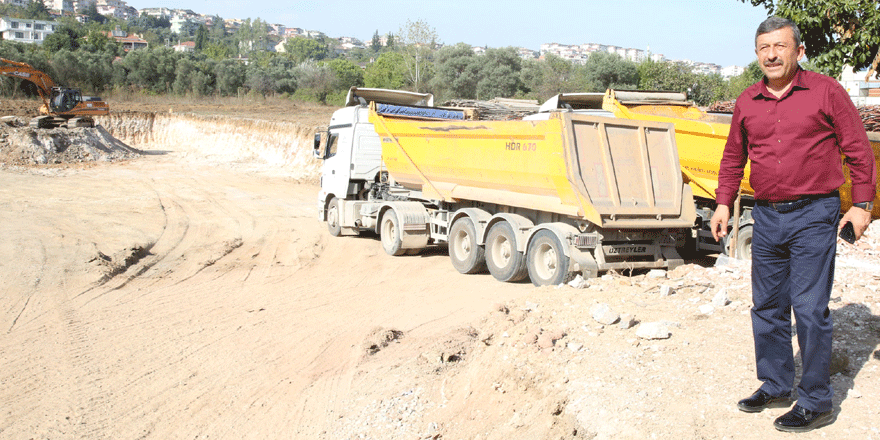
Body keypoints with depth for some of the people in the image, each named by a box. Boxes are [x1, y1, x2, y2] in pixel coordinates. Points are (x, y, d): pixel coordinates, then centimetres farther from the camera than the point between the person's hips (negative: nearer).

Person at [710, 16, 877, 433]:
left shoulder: (825, 91, -1)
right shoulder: (746, 103, 9)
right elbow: (733, 157, 18)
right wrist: (724, 203, 11)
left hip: (814, 215, -5)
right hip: (767, 216, 5)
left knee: (810, 308, -5)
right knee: (767, 307, 11)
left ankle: (815, 403, 7)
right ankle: (774, 386, 27)